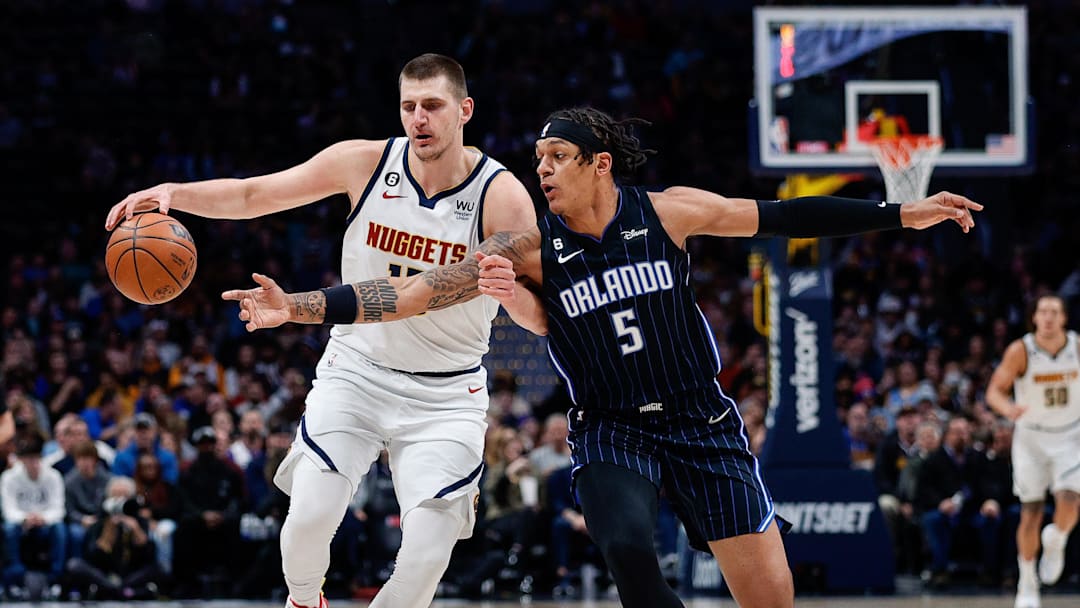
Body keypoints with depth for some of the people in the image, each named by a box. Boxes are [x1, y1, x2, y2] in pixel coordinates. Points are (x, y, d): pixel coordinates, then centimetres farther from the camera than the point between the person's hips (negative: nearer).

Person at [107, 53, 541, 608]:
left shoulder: (502, 197, -15)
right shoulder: (364, 163, -9)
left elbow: (541, 320, -16)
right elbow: (254, 195, 1)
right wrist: (175, 193, -16)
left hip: (445, 392, -1)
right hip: (357, 369, 1)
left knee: (427, 552, -15)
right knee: (310, 515, -14)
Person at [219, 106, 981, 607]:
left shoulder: (667, 212, -7)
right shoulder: (532, 249, -8)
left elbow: (781, 217, 0)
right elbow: (417, 292, -13)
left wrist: (902, 215, 0)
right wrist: (297, 307, -22)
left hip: (701, 419, 1)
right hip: (611, 430, 0)